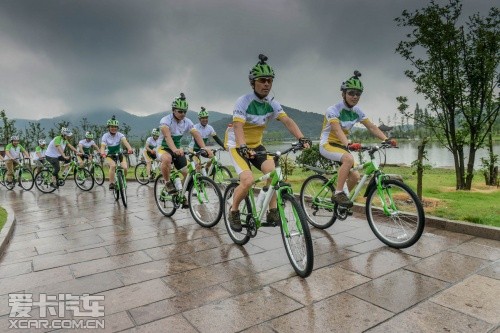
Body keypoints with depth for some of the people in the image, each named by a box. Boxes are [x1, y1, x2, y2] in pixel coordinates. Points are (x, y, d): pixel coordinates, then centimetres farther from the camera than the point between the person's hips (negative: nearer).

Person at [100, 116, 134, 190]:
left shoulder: (120, 135, -10)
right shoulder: (105, 136, -11)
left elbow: (125, 141, -30)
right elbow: (103, 145, -26)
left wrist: (129, 148, -52)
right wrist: (102, 152, -50)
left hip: (119, 154, 1)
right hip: (109, 156, -1)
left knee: (125, 167, -23)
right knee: (113, 165, -33)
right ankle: (111, 183, -25)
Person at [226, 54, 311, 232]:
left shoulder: (272, 104, -4)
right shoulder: (243, 101, -19)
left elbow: (287, 121, -16)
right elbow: (238, 126, -32)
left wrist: (302, 138, -32)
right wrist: (243, 147, -50)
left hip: (256, 145, 5)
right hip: (238, 146, -5)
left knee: (272, 170, -20)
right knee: (248, 180, -23)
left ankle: (273, 211, -6)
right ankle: (233, 211, 3)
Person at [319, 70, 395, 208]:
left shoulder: (357, 111, 1)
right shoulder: (333, 110, -19)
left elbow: (372, 127, -6)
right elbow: (337, 130, -34)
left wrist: (386, 139, -21)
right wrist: (348, 145, -51)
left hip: (341, 145, 7)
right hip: (327, 144, -7)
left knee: (355, 176, -5)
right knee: (349, 159, -35)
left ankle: (337, 197, 18)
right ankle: (338, 193, -24)